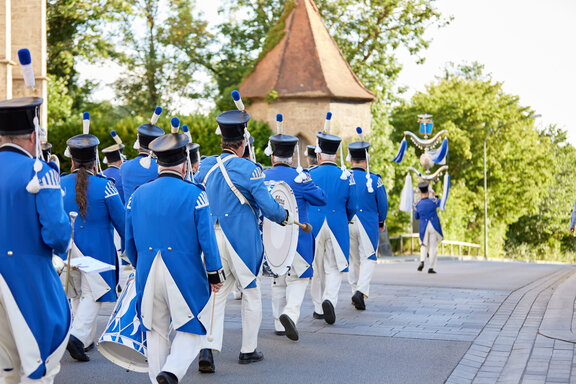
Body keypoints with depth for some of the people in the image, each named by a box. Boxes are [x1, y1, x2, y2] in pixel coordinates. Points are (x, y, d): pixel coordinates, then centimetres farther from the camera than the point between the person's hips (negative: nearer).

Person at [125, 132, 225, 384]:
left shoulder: (138, 195, 5)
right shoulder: (194, 194, -9)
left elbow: (129, 243, 10)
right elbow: (207, 239, -9)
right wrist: (215, 273, 2)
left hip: (148, 275, 4)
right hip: (185, 274, -4)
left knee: (156, 331, 15)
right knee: (190, 330, 8)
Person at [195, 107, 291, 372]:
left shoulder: (206, 166, 4)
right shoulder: (248, 169, -14)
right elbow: (269, 206, -14)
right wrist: (285, 217, 5)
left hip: (212, 238, 5)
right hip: (242, 239, -5)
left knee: (216, 293, 7)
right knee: (251, 293, 12)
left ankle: (208, 348, -8)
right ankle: (248, 350, 19)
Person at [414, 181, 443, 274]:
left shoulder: (418, 205, -4)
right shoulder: (433, 201, -9)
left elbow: (416, 217, 12)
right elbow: (439, 202, 16)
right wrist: (436, 196, 34)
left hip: (424, 228, 2)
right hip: (434, 227, -2)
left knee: (424, 245, 19)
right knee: (433, 247, 5)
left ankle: (422, 261, -5)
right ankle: (431, 267, 2)